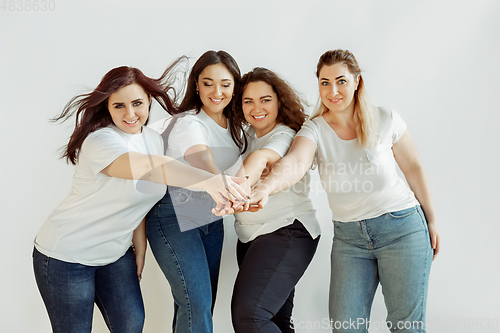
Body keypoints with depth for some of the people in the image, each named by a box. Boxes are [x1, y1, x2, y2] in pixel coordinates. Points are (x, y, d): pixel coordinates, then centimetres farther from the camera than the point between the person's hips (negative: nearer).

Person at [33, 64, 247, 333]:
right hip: (66, 256, -6)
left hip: (115, 254, 7)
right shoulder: (100, 141, -26)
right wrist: (206, 180, -60)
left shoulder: (154, 140, 0)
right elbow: (148, 167, -46)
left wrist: (140, 249, 7)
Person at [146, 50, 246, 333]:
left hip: (211, 218, 7)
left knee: (203, 304, 10)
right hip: (175, 217, -7)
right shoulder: (189, 124, -20)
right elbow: (206, 168, -40)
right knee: (196, 304, -14)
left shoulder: (233, 124, 4)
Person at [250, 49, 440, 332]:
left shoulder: (386, 120, -7)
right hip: (348, 236, 1)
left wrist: (431, 221, 11)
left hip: (401, 227, -1)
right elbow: (295, 162, -29)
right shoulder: (314, 130, -8)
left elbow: (413, 167, 5)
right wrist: (265, 188, -51)